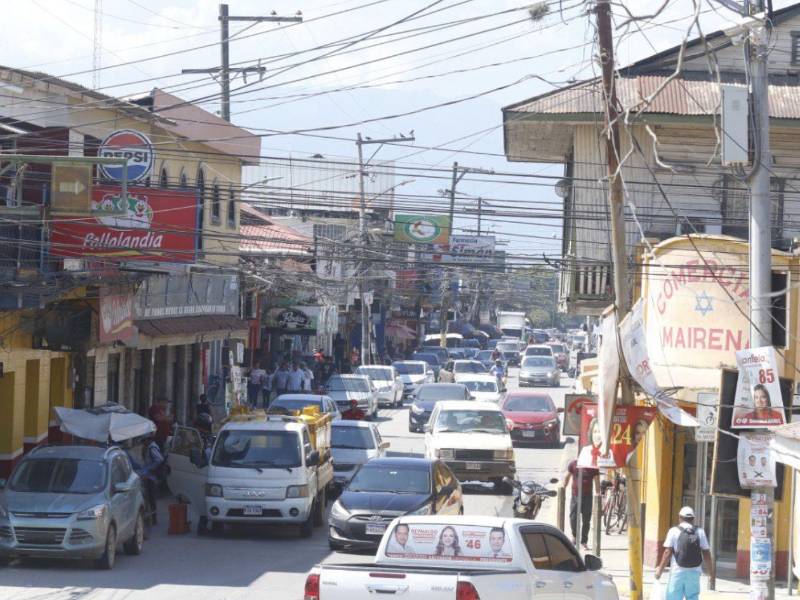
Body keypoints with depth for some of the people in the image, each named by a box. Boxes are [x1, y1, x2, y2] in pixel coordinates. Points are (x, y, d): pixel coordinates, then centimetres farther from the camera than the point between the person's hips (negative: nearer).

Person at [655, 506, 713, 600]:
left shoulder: (674, 531, -3)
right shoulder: (700, 532, 4)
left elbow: (668, 553, -8)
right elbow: (706, 553, 2)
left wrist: (660, 569, -2)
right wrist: (711, 571, 12)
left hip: (678, 571, -2)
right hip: (694, 572, 2)